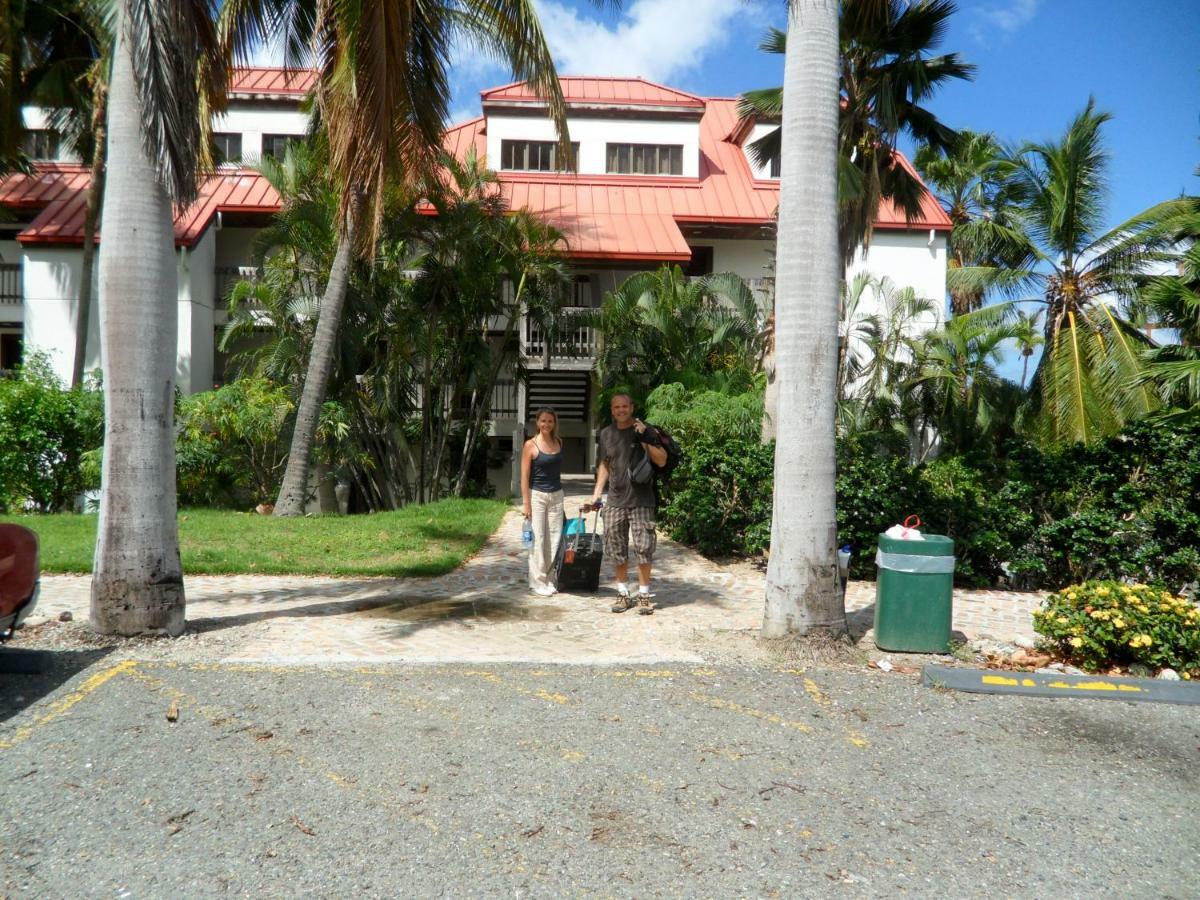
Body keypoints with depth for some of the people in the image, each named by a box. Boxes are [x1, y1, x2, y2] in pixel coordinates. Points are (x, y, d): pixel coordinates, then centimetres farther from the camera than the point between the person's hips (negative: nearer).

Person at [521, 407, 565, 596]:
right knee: (538, 539, -2)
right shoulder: (530, 445, -7)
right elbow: (524, 476, -8)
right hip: (537, 495, -5)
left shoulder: (559, 443, 7)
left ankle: (550, 579, 17)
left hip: (556, 495, 5)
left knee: (554, 538, 7)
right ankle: (538, 582, 7)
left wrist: (558, 492, 13)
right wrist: (526, 503, -12)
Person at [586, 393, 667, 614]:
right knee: (617, 550, 7)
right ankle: (623, 594, 18)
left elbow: (662, 461, -6)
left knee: (643, 548, -3)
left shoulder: (645, 431, -1)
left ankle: (644, 595, 8)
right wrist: (596, 495, 13)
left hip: (641, 501, -3)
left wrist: (645, 439, -16)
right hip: (615, 502, 4)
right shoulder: (606, 434, 10)